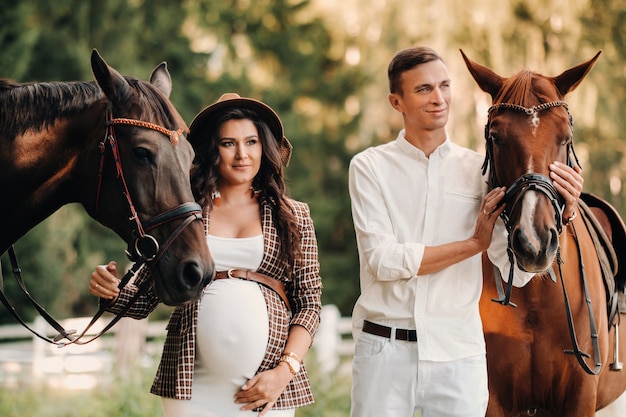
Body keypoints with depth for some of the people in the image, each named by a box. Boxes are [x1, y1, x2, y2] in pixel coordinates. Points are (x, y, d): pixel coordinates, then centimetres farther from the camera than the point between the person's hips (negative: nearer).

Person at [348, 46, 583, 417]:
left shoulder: (480, 171, 3)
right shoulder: (370, 167, -1)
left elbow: (517, 271, -4)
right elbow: (382, 259, -12)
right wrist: (473, 244, -11)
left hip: (458, 353, 1)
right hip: (384, 348, -1)